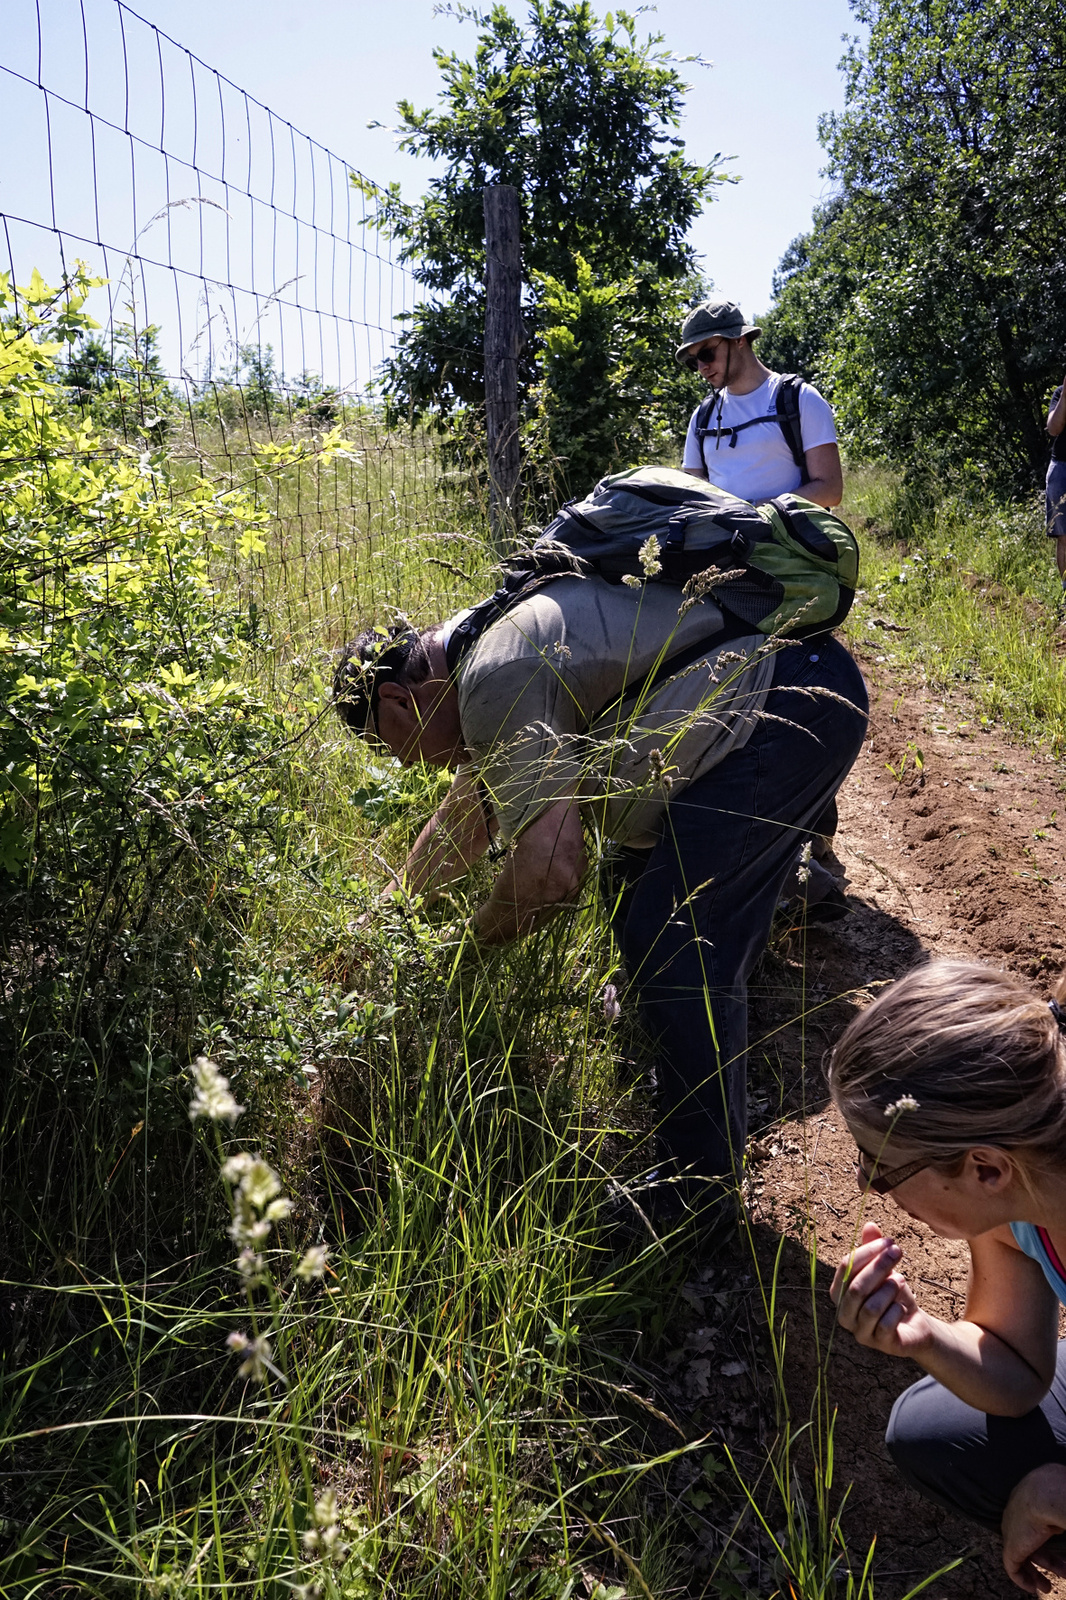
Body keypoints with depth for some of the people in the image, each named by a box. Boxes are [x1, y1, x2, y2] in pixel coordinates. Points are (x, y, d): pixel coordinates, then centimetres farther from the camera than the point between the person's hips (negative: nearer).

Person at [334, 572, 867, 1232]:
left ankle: (702, 1183, 2)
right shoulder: (493, 646, 16)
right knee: (639, 890, 19)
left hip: (796, 705, -11)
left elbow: (552, 866, -26)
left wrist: (480, 936, -6)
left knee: (670, 934, -13)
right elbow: (466, 812, 29)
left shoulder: (495, 678, -19)